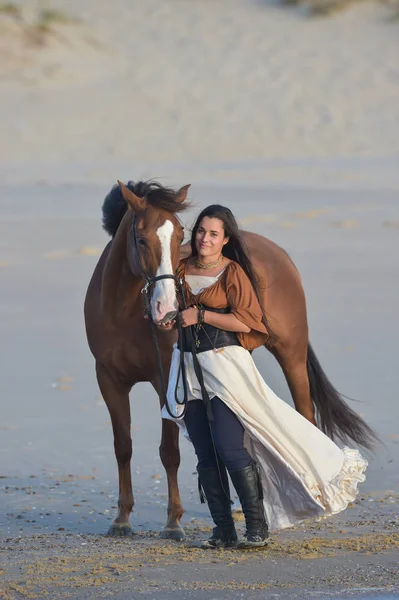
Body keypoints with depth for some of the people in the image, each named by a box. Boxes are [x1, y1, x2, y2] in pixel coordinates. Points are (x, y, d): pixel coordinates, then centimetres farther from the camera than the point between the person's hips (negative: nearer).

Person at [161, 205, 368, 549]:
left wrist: (200, 315, -13)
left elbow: (244, 320, -14)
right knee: (206, 456, 4)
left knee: (230, 450, -12)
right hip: (189, 367, 6)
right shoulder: (183, 270, 11)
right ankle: (224, 531, 10)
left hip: (224, 364, -6)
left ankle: (258, 528, -3)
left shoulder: (233, 272, -5)